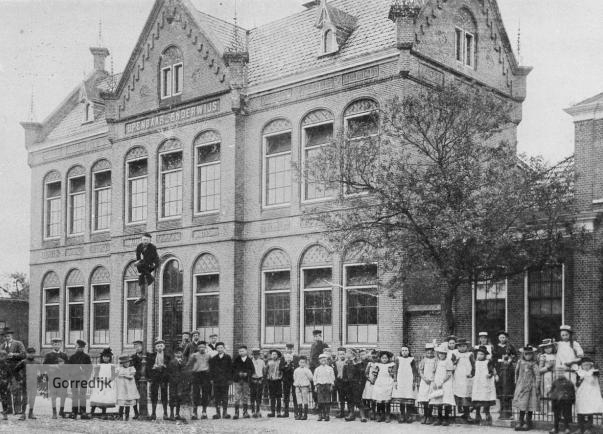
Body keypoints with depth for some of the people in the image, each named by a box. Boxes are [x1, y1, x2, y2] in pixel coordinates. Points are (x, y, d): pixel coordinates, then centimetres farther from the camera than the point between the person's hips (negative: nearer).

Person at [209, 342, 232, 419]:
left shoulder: (228, 358, 5)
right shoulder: (213, 359, 10)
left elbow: (230, 369, 4)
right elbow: (211, 369, 10)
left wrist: (230, 379, -3)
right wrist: (211, 378, 0)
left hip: (225, 380, -2)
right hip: (216, 380, 2)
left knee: (225, 396, -1)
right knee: (217, 397, 2)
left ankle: (225, 412, 3)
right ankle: (217, 412, 7)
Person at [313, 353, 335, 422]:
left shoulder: (330, 369, 9)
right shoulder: (317, 369, 11)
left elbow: (332, 378, 8)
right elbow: (315, 378, 12)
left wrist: (331, 385, 0)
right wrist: (316, 386, 4)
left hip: (327, 385, 0)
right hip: (319, 385, 0)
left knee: (327, 401, -4)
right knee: (320, 401, -4)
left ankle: (327, 415, 0)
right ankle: (320, 415, 0)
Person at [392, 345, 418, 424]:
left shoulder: (411, 359, 7)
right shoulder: (398, 359, 10)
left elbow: (414, 371, 7)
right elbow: (395, 371, 10)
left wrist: (414, 382, -1)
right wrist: (395, 381, 2)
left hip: (409, 381, -1)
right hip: (400, 381, 1)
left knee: (409, 399, -7)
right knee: (401, 400, 1)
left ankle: (409, 416, 0)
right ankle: (402, 417, 8)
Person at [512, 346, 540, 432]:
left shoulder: (533, 364, -5)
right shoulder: (520, 362, 6)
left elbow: (537, 375, -5)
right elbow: (517, 372, 17)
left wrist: (536, 386, -8)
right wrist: (516, 382, 15)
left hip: (530, 386, -3)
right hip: (521, 385, 3)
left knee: (530, 404, 1)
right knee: (521, 404, 4)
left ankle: (528, 422, 11)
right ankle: (521, 422, 12)